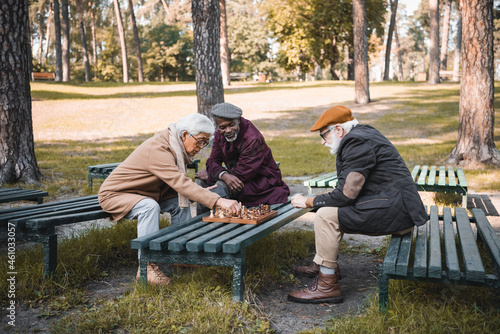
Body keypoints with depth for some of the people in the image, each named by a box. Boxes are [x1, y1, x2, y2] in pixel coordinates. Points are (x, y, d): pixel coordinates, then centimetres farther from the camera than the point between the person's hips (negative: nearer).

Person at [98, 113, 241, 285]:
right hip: (114, 194, -9)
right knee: (150, 207, -34)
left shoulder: (175, 147, 1)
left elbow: (176, 184, 8)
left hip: (143, 194, 9)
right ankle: (146, 267, -28)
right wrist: (218, 201, -46)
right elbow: (181, 183, -40)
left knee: (180, 201, 0)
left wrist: (203, 192, -10)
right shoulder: (157, 149, -30)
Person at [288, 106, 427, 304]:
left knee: (326, 215, -18)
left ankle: (327, 286, -11)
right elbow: (348, 189, 18)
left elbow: (346, 195, -20)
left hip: (395, 212, -11)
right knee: (329, 207, 19)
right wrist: (314, 201, 8)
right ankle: (322, 264, 27)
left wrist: (308, 202, -8)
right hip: (397, 208, 11)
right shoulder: (362, 134, 15)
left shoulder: (357, 143, -17)